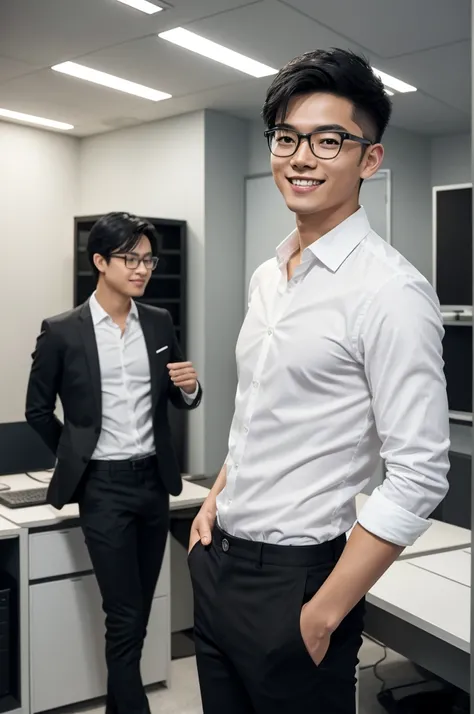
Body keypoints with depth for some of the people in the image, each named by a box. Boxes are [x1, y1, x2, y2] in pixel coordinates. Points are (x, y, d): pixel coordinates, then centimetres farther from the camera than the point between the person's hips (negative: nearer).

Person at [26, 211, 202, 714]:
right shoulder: (62, 332, -7)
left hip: (154, 480, 5)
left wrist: (189, 387, -9)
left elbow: (181, 401, 13)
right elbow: (38, 410, 3)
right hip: (104, 485, -4)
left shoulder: (159, 323, 4)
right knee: (124, 615, -1)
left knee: (139, 611, 14)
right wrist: (77, 460, 8)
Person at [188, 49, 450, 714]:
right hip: (217, 559, 7)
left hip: (293, 577, -7)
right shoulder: (267, 278, 7)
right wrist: (216, 499, 9)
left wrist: (325, 613, -18)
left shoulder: (390, 291, -18)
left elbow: (418, 477, -20)